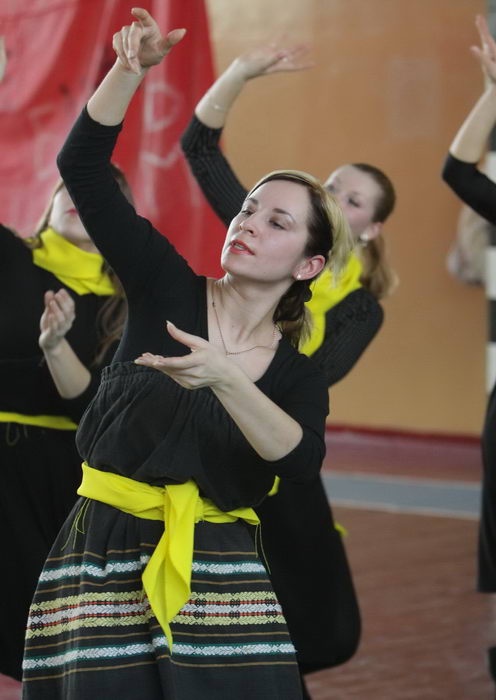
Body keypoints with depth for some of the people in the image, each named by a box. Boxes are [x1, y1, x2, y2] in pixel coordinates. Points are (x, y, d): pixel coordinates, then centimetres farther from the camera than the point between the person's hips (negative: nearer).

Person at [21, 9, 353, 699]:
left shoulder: (300, 377, 5)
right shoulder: (169, 288, 3)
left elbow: (300, 459, -18)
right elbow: (82, 166, -5)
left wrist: (223, 379, -31)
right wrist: (130, 68, -18)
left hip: (218, 577, 1)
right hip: (105, 557, -1)